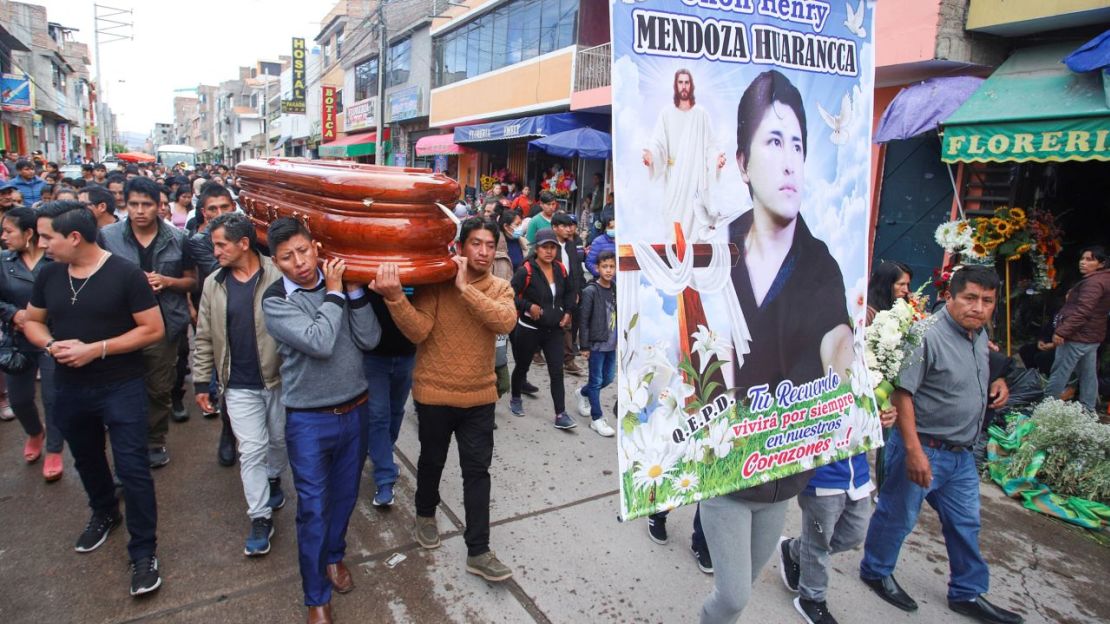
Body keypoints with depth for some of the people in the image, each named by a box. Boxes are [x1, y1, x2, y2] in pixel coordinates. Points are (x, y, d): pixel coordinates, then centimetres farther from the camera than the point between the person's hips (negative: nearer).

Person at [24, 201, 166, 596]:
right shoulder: (49, 274, 0)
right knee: (86, 459, 23)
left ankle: (144, 551, 9)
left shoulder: (125, 274, -15)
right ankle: (104, 513, 49)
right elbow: (32, 322, 13)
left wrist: (97, 349, -21)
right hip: (69, 388, 6)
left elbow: (153, 330, -14)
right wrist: (50, 345, -10)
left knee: (132, 468, -4)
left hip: (121, 388, -6)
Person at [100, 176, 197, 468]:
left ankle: (155, 442, 29)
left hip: (164, 325, 0)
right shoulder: (108, 236, -3)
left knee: (160, 390, 11)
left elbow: (191, 280, 7)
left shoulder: (177, 238, -1)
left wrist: (166, 281, -14)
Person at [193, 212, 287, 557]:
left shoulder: (278, 277, -12)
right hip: (240, 386, 2)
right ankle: (260, 518, 13)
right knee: (251, 449, 2)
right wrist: (202, 383, 6)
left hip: (279, 379, -2)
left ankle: (273, 478, 46)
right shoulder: (213, 284, 2)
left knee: (280, 440, 16)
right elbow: (204, 339, 7)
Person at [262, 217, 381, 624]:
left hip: (355, 411, 4)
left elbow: (369, 339, -8)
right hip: (309, 421, -4)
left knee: (345, 495, 20)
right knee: (313, 508, 4)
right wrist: (334, 292, -17)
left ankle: (334, 556, 45)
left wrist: (356, 291, -15)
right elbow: (319, 343, -25)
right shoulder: (275, 300, -12)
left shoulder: (340, 283, -1)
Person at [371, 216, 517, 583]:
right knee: (432, 460, 19)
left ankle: (478, 552, 15)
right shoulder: (436, 283, -11)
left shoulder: (500, 289, -2)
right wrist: (394, 297, -39)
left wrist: (465, 287, -29)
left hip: (480, 396, 2)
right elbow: (418, 331, -22)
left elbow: (505, 321, -24)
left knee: (477, 471, 4)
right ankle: (426, 514, 48)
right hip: (435, 394, -1)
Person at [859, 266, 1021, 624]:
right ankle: (876, 571, 32)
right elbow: (901, 393, -24)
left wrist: (996, 385, 3)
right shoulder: (928, 335, -21)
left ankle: (967, 594, 35)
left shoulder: (979, 335, 6)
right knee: (898, 516, 9)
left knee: (965, 524, 18)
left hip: (962, 453, 8)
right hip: (923, 448, -8)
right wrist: (914, 451, -26)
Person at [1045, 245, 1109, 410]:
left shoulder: (1093, 282, -19)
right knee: (1089, 374, 14)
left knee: (1059, 373, -4)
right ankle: (1088, 409, 21)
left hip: (1078, 336, -11)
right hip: (1092, 336, 11)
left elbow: (1082, 311, -27)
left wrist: (1062, 331, -28)